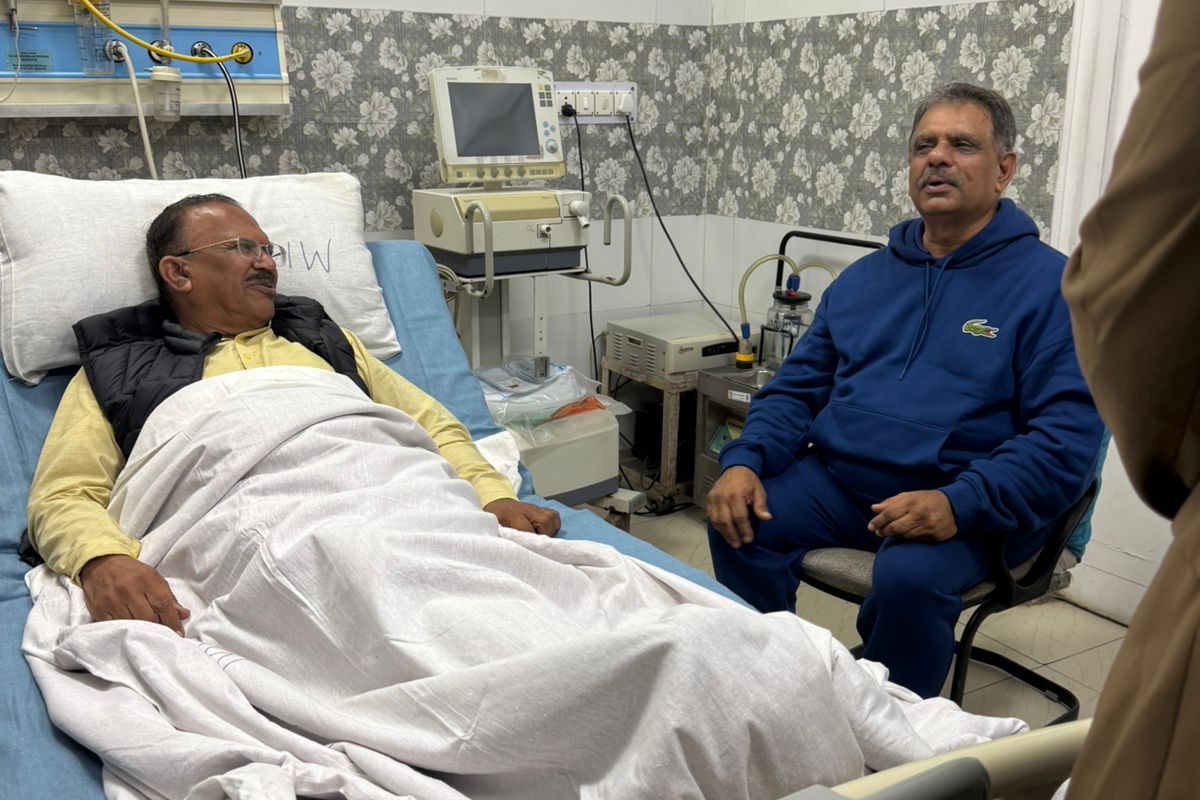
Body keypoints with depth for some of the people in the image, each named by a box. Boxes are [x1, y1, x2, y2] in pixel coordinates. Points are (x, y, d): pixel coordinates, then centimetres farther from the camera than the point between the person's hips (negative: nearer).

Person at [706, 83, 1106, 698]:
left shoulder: (1049, 283, -1)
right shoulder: (864, 277, 16)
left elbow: (1067, 434, -9)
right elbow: (796, 388, 15)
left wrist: (960, 504, -24)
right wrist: (744, 461, -5)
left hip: (962, 504, -4)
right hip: (835, 479, 5)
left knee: (908, 576, -32)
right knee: (740, 521, -20)